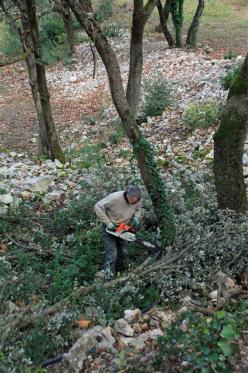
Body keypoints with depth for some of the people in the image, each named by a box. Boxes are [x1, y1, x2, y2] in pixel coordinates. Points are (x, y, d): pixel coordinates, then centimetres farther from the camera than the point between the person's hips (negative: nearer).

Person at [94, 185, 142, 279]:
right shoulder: (115, 197, -34)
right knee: (111, 253, -9)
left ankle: (119, 272, 30)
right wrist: (108, 222, -29)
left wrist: (136, 218, -17)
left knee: (122, 252, 13)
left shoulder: (138, 200, -18)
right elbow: (98, 207, -28)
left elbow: (138, 210, 5)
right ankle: (108, 275, 0)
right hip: (110, 228, -5)